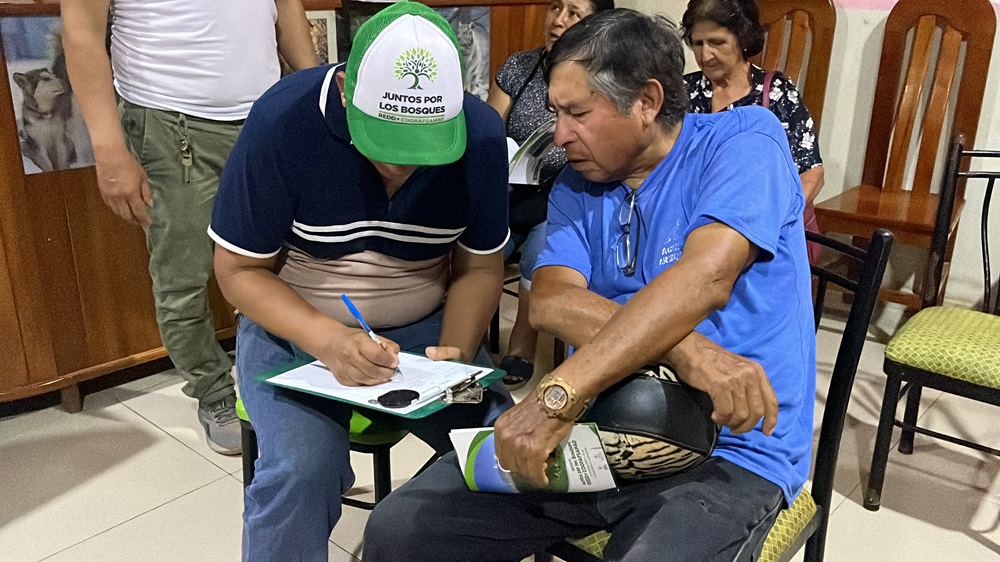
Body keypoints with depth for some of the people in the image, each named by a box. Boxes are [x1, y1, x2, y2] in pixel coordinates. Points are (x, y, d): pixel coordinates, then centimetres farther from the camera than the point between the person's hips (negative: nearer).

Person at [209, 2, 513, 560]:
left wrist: (455, 353, -20)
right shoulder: (283, 121, -20)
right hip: (295, 328, -2)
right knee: (301, 469, -28)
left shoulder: (482, 133, -12)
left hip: (424, 327, 3)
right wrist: (328, 341, -28)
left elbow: (480, 266, -2)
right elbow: (240, 269, -12)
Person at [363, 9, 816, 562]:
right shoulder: (575, 189, 8)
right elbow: (551, 301, -10)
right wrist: (683, 350, -28)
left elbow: (703, 280, -25)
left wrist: (557, 395, -33)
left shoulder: (744, 140, -7)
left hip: (727, 449, -4)